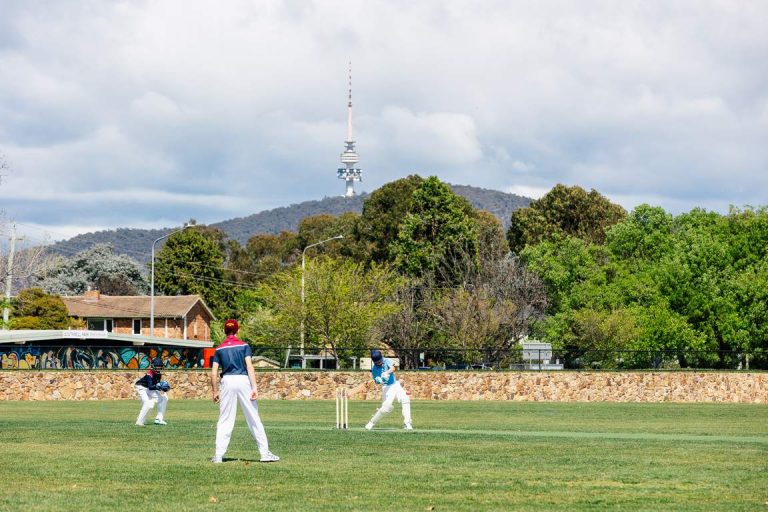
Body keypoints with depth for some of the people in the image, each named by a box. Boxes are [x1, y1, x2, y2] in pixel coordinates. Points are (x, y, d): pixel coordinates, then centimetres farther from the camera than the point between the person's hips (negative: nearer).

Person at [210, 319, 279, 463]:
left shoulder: (219, 349, 10)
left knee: (224, 420, 5)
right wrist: (254, 387, -11)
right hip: (243, 381, -1)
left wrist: (215, 392, 10)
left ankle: (218, 455, 0)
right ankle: (264, 453, 1)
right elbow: (249, 366, -7)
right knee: (254, 418, 2)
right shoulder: (244, 346, 5)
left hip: (227, 382, 1)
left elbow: (214, 373, 3)